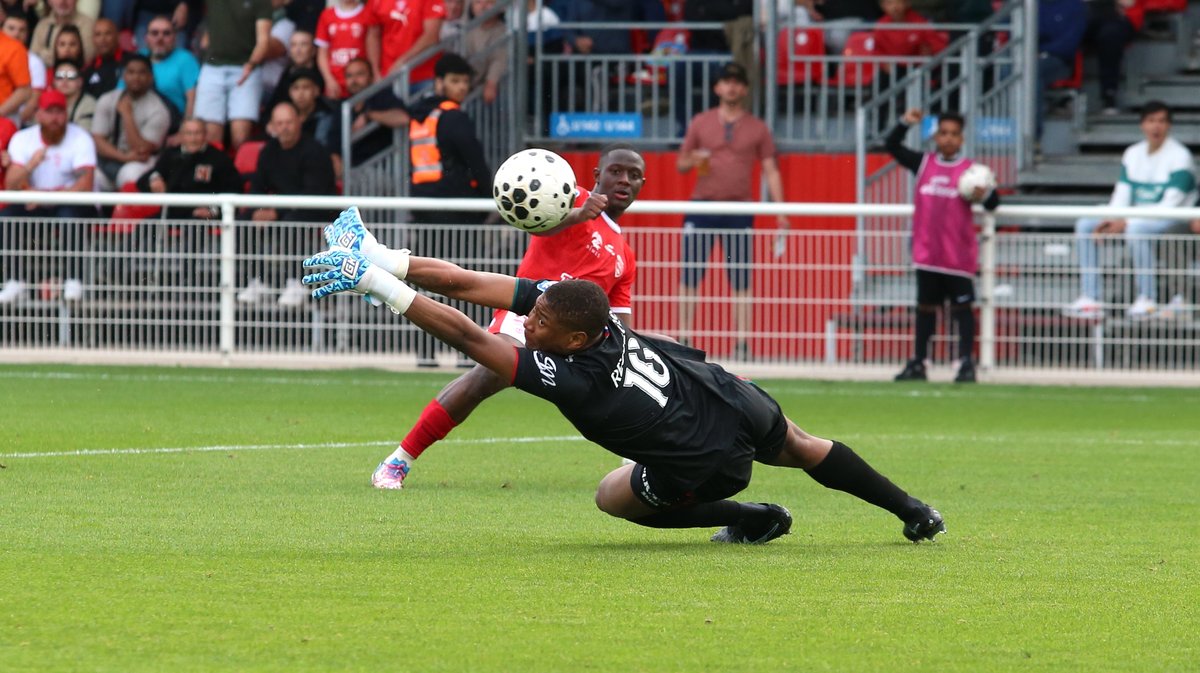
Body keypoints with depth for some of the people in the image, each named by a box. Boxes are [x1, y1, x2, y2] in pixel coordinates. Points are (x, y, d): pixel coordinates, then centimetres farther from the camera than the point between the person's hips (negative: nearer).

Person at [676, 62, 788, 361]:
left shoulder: (758, 129, 10)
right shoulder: (700, 123, 11)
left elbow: (770, 171, 8)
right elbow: (681, 163, 15)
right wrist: (692, 161, -10)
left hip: (740, 210, 0)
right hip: (703, 206, 0)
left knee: (741, 281, -3)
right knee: (689, 276, -5)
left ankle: (742, 343, -2)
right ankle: (683, 338, -1)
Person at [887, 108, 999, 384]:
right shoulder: (923, 163, 6)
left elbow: (993, 204, -3)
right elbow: (893, 146, 9)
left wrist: (985, 195, -26)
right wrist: (905, 123, -7)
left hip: (959, 255, -3)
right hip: (927, 253, 3)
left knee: (962, 307, -1)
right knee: (925, 306, 11)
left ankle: (967, 364, 1)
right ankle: (918, 364, 18)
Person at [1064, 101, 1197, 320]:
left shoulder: (1179, 156, -13)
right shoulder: (1132, 154, 10)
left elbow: (1171, 205, -20)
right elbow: (1122, 194, 8)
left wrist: (1127, 223, -25)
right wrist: (1110, 221, -14)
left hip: (1176, 222, -8)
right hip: (1140, 218, 8)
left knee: (1136, 230, -39)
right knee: (1085, 226, -4)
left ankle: (1147, 300, -31)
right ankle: (1090, 299, -12)